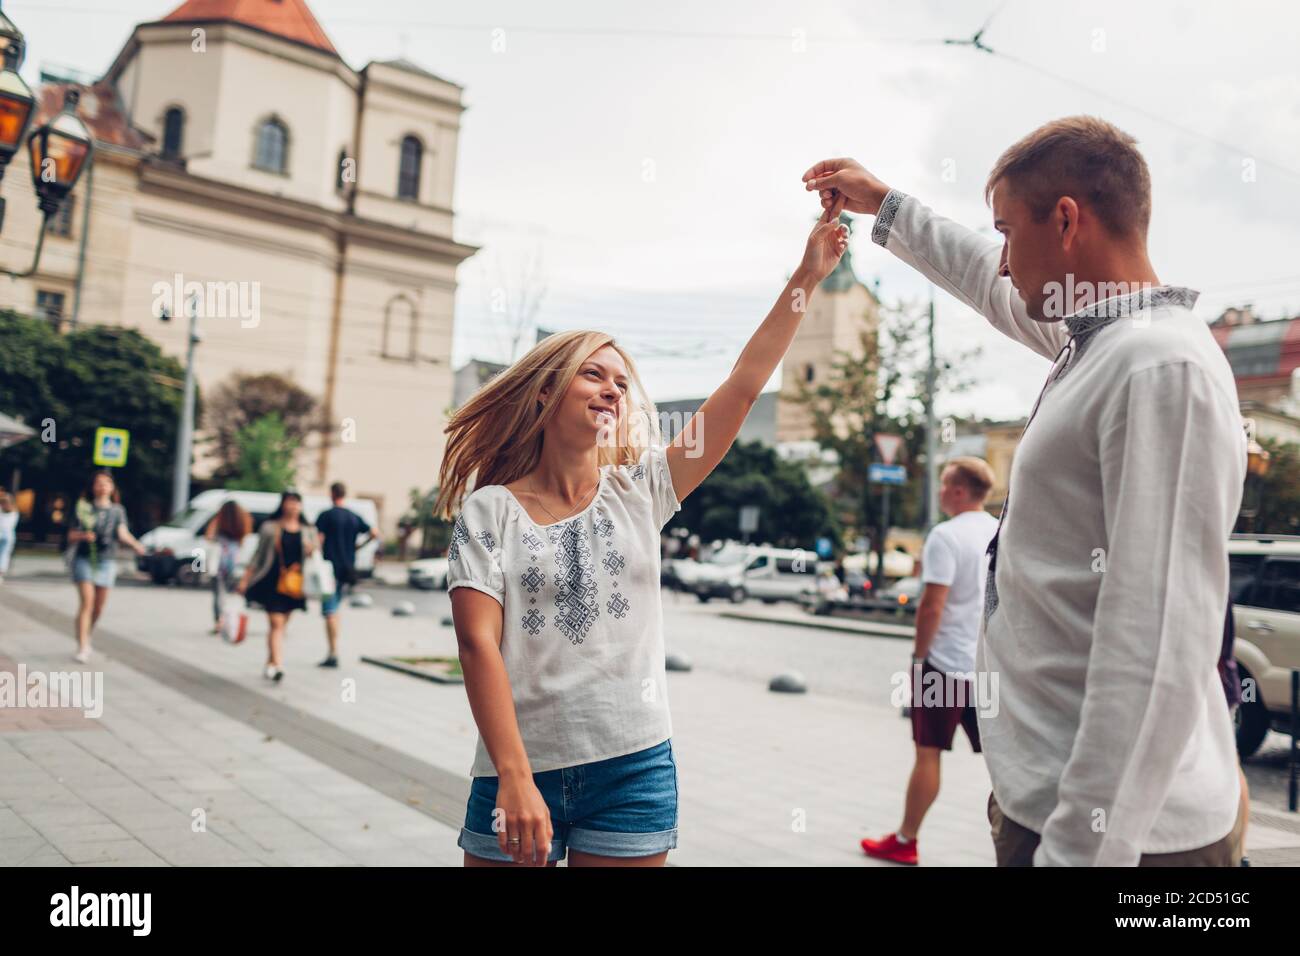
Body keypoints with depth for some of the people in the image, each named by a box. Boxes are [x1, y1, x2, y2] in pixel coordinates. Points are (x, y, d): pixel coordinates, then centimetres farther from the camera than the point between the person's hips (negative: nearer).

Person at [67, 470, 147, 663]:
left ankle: (86, 638, 29)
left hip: (107, 561, 2)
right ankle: (82, 648, -13)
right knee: (86, 602, -14)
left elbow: (122, 533, -6)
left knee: (99, 607, 5)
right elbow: (71, 536, 4)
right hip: (84, 559, -2)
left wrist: (135, 545, -27)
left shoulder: (118, 510, 8)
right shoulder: (84, 508, 4)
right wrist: (83, 535, -18)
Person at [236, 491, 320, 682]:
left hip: (294, 585, 3)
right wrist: (245, 579, 2)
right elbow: (258, 556, 5)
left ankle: (270, 664, 22)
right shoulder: (270, 528, 2)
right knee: (276, 623, -13)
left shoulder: (308, 531, 10)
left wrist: (313, 550, -9)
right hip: (272, 581, -3)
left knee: (282, 625, 10)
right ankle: (278, 667, -21)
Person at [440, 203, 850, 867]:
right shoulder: (490, 510, -3)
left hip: (634, 768, 2)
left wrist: (806, 277, -3)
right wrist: (515, 777, -20)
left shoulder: (639, 491, 4)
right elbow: (478, 643, -11)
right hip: (520, 770, -2)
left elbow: (742, 388, 0)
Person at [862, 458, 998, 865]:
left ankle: (905, 842, 16)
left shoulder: (946, 536, -14)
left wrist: (919, 655, -7)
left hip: (945, 663, -6)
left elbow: (932, 606, -18)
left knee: (928, 753, 4)